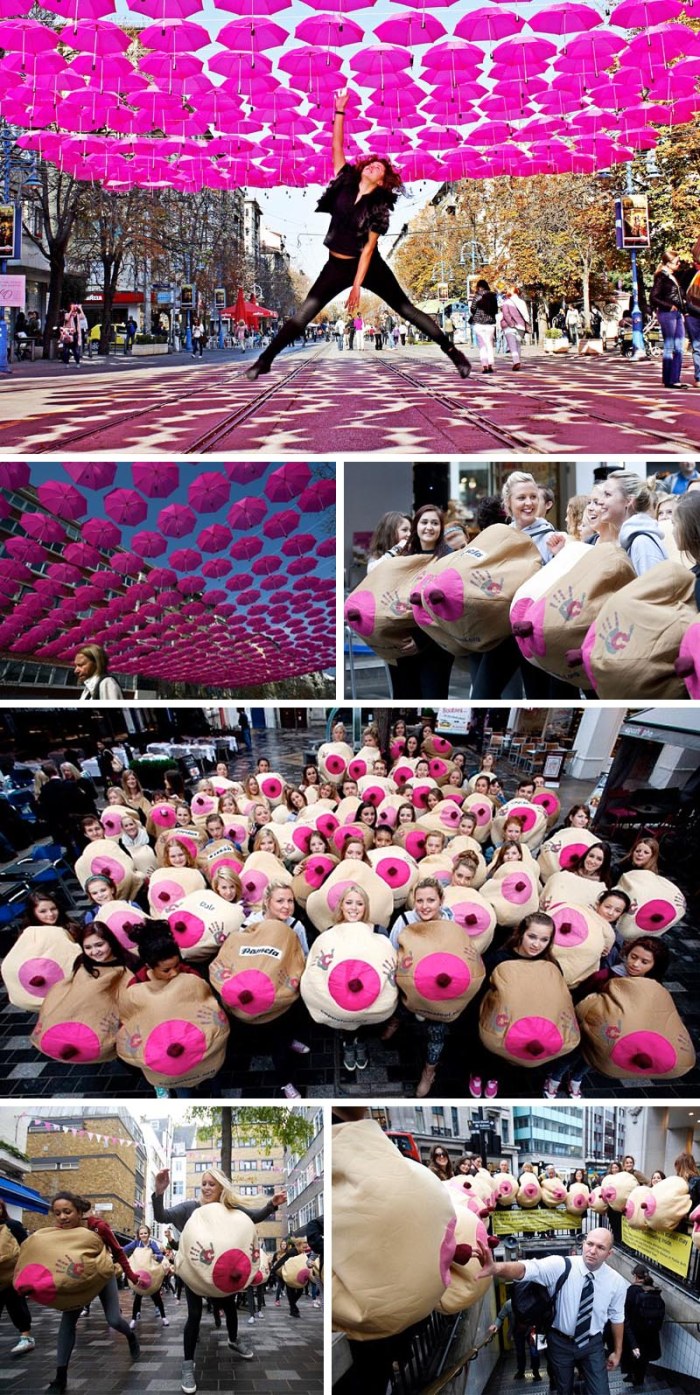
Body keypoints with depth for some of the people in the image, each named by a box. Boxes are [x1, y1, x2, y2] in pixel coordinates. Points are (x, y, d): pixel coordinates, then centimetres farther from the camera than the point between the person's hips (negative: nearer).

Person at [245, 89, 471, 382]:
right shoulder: (346, 181, 1)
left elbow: (368, 247, -15)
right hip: (337, 265, 3)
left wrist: (357, 286, -20)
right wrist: (340, 111, -12)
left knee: (406, 309, -1)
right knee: (305, 312, -6)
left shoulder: (379, 207, -9)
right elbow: (337, 146, -3)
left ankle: (451, 350, 4)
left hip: (368, 265, -3)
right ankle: (265, 359, -7)